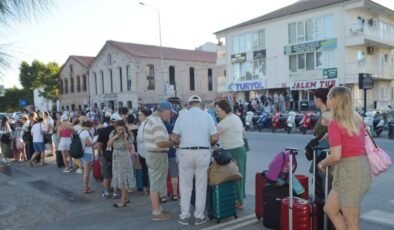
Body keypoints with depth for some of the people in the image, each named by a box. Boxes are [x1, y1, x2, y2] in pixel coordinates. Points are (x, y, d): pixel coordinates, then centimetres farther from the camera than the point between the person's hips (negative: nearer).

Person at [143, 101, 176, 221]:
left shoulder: (151, 119, 13)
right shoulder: (157, 122, -21)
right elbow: (161, 143, -28)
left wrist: (168, 138, 10)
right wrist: (173, 143, -13)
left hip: (153, 154, 11)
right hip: (158, 156, -11)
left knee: (156, 183, 17)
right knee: (156, 184, -2)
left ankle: (157, 208, 28)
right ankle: (156, 213, 7)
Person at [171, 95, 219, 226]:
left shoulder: (182, 117, 3)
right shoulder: (207, 116, 2)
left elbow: (174, 138, 0)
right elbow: (215, 138, -2)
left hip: (186, 153, 0)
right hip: (203, 153, 0)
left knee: (185, 186, 11)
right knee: (201, 186, 9)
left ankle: (184, 216, 17)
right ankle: (199, 216, 16)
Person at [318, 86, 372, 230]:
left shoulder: (334, 123, -15)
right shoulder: (356, 119, 8)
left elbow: (336, 156, -21)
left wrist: (322, 164, -2)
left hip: (349, 171, -8)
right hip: (360, 167, 8)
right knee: (330, 209, 20)